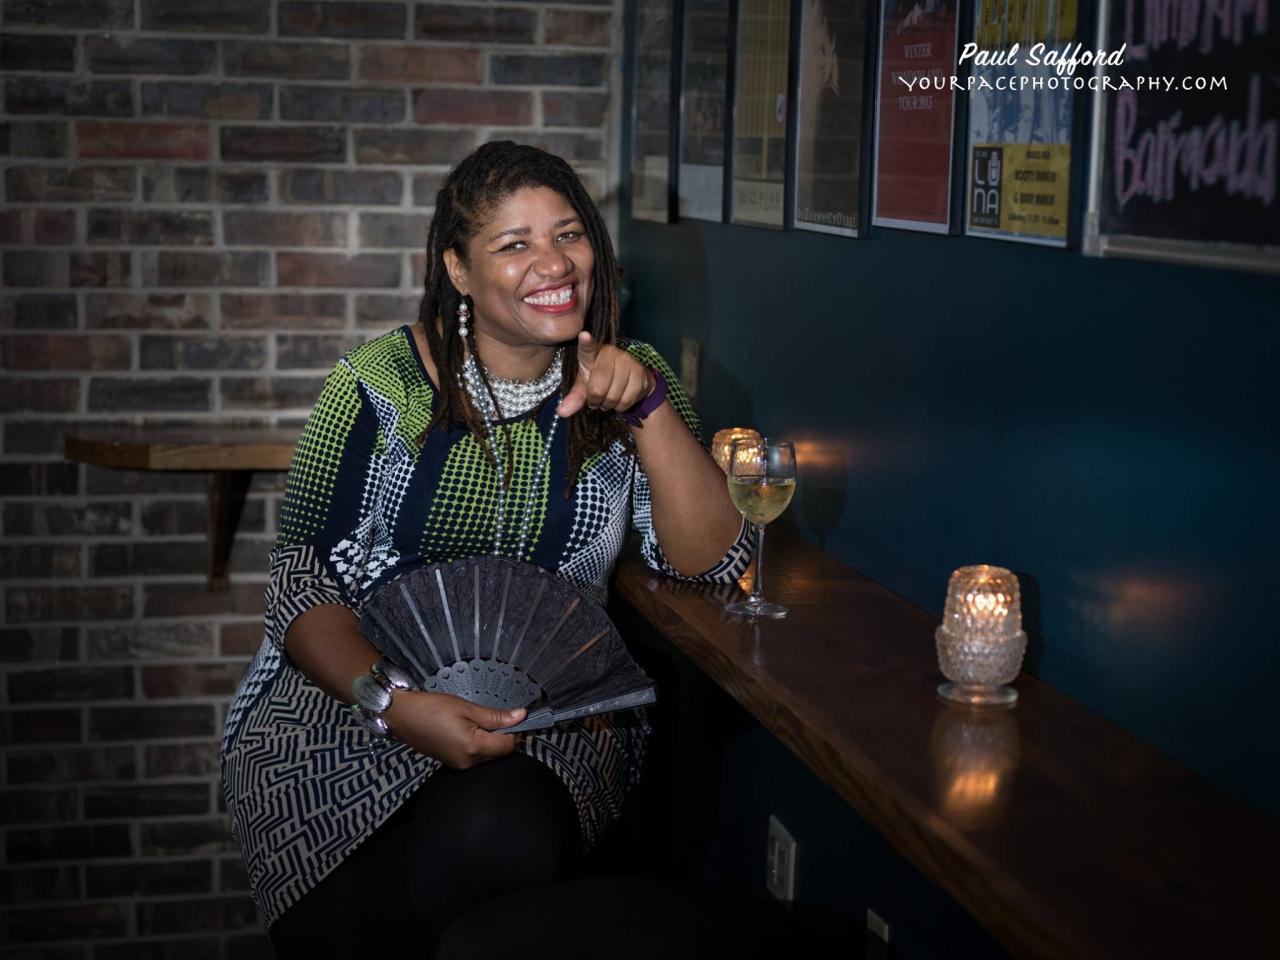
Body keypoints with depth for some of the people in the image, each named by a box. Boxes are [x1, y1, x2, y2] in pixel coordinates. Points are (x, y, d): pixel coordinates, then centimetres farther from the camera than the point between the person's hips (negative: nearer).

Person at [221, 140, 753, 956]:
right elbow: (305, 583, -5)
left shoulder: (626, 381, 4)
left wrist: (649, 406, -16)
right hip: (352, 691, -1)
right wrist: (397, 704, -23)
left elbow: (711, 560, -3)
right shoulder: (382, 385, -4)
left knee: (496, 842, -32)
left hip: (552, 724, 2)